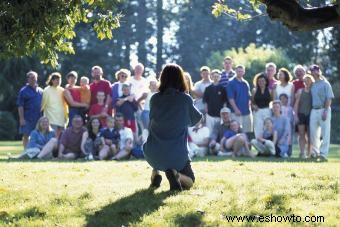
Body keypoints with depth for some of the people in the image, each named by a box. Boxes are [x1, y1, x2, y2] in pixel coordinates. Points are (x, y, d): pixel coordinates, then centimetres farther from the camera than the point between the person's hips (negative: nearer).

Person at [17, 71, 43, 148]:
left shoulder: (40, 91, 12)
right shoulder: (24, 91, -2)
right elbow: (20, 106, -6)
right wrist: (21, 118, -14)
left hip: (39, 118, 4)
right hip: (27, 118, -4)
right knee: (26, 136, -2)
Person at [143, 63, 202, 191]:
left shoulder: (155, 99, 0)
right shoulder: (185, 99, -7)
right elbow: (195, 120, 12)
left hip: (153, 154, 3)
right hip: (177, 154, -3)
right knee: (189, 181, 20)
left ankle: (155, 173, 16)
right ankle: (175, 174, -13)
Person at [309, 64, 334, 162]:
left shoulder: (325, 84, -3)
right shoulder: (312, 85, 14)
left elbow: (329, 99, -8)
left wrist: (325, 111, -17)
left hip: (323, 110, -6)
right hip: (314, 110, 6)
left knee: (325, 133, -6)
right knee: (313, 134, 5)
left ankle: (323, 154, -8)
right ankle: (316, 153, 17)